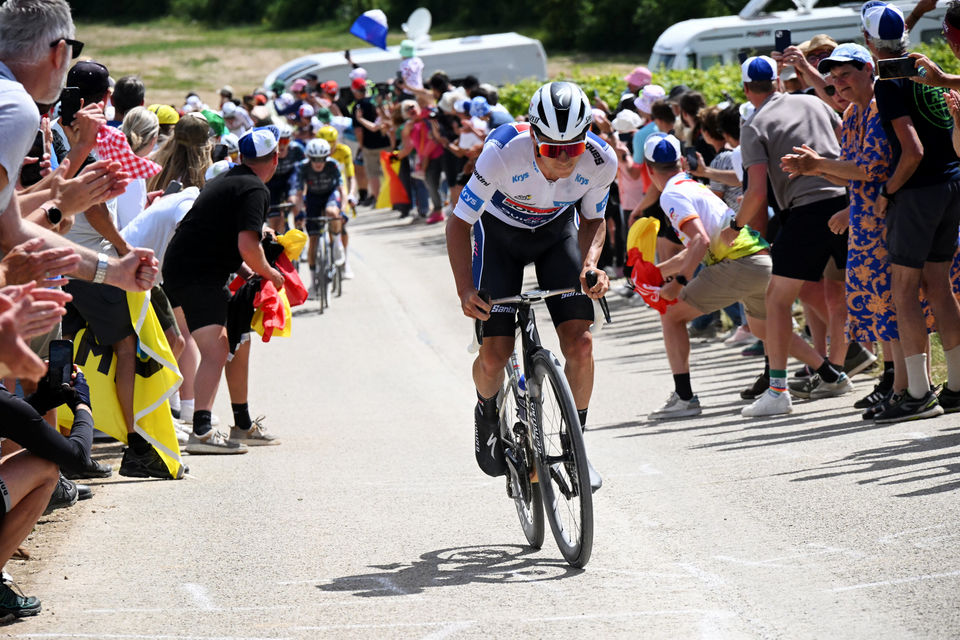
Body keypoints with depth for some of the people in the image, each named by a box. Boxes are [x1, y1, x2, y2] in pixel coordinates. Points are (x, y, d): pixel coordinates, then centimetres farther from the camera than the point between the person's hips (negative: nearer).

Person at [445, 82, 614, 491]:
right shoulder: (503, 151, -37)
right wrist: (466, 290, -38)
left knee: (580, 344, -14)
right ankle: (487, 413, 25)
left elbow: (592, 219, -6)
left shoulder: (601, 161, -28)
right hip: (500, 231, -2)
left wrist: (591, 263, -26)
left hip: (557, 232, 2)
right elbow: (459, 223, -26)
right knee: (494, 357, -10)